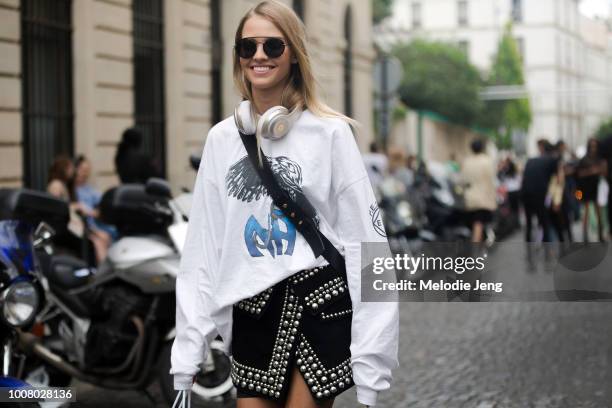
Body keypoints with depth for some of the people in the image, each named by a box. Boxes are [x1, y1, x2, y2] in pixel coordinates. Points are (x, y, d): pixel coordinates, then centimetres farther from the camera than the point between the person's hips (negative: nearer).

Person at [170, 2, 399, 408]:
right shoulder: (222, 138, 8)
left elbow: (365, 242, -6)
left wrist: (369, 366, -12)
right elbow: (203, 248, 9)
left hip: (320, 306, -3)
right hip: (251, 314, 4)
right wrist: (187, 355, 4)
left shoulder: (330, 132, -4)